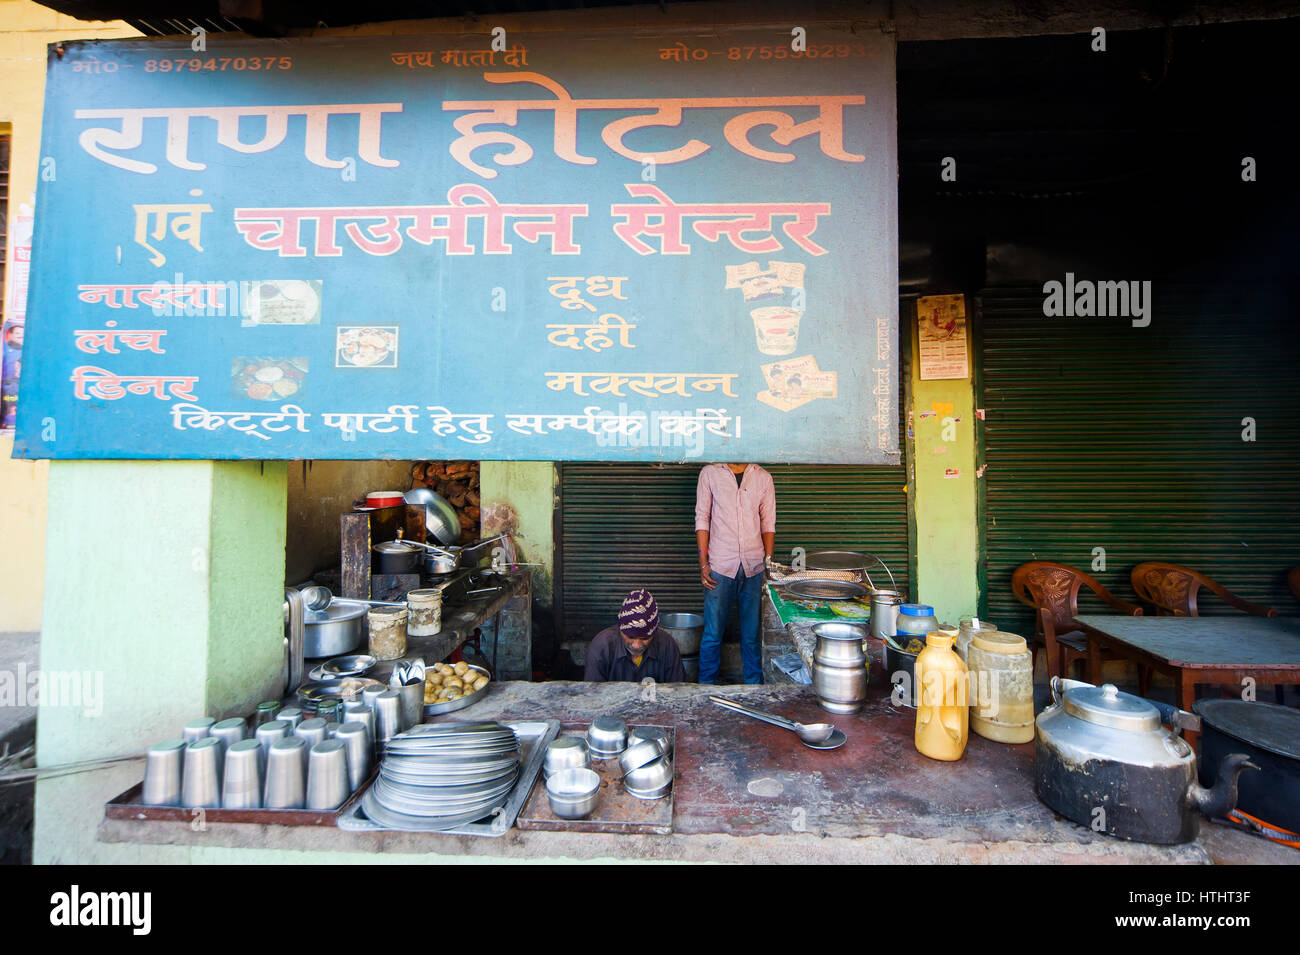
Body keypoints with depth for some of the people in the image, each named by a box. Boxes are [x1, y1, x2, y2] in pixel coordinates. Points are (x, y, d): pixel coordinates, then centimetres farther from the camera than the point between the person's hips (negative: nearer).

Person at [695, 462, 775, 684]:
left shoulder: (763, 477, 6)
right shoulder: (710, 473, 1)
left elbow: (768, 524, 9)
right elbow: (702, 518, 0)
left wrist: (769, 562, 2)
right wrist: (703, 563, -5)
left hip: (753, 566, 2)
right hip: (720, 565, -2)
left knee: (751, 633, 10)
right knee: (712, 633, 4)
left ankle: (754, 685, 26)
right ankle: (707, 686, 21)